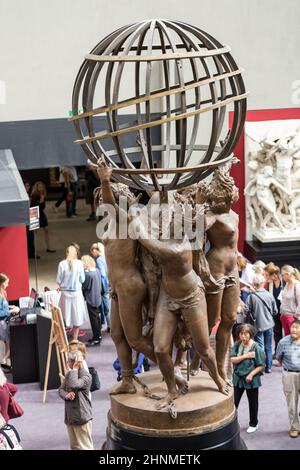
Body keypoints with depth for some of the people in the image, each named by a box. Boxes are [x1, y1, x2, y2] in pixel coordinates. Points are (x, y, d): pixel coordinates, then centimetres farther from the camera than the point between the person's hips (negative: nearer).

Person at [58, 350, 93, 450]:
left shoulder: (86, 376, -16)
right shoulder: (69, 374, 8)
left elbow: (73, 385, -32)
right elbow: (61, 390, 7)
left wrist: (75, 369, -22)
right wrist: (66, 395, -15)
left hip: (82, 416, -8)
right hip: (70, 416, 8)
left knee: (85, 446, -1)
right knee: (74, 446, 18)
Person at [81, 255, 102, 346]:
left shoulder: (87, 273, -22)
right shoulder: (96, 271, 3)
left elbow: (84, 287, -16)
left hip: (91, 299, -8)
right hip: (97, 297, 8)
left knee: (93, 319, -2)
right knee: (97, 317, 17)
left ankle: (96, 339, 3)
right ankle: (98, 336, 27)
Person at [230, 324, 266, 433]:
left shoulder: (256, 348, -17)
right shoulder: (237, 345, -5)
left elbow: (261, 366, -12)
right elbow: (232, 360, -12)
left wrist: (251, 374, -22)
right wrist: (245, 356, -22)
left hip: (251, 379, -3)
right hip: (238, 378, 3)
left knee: (253, 402, 15)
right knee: (234, 401, 7)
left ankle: (253, 424, 34)